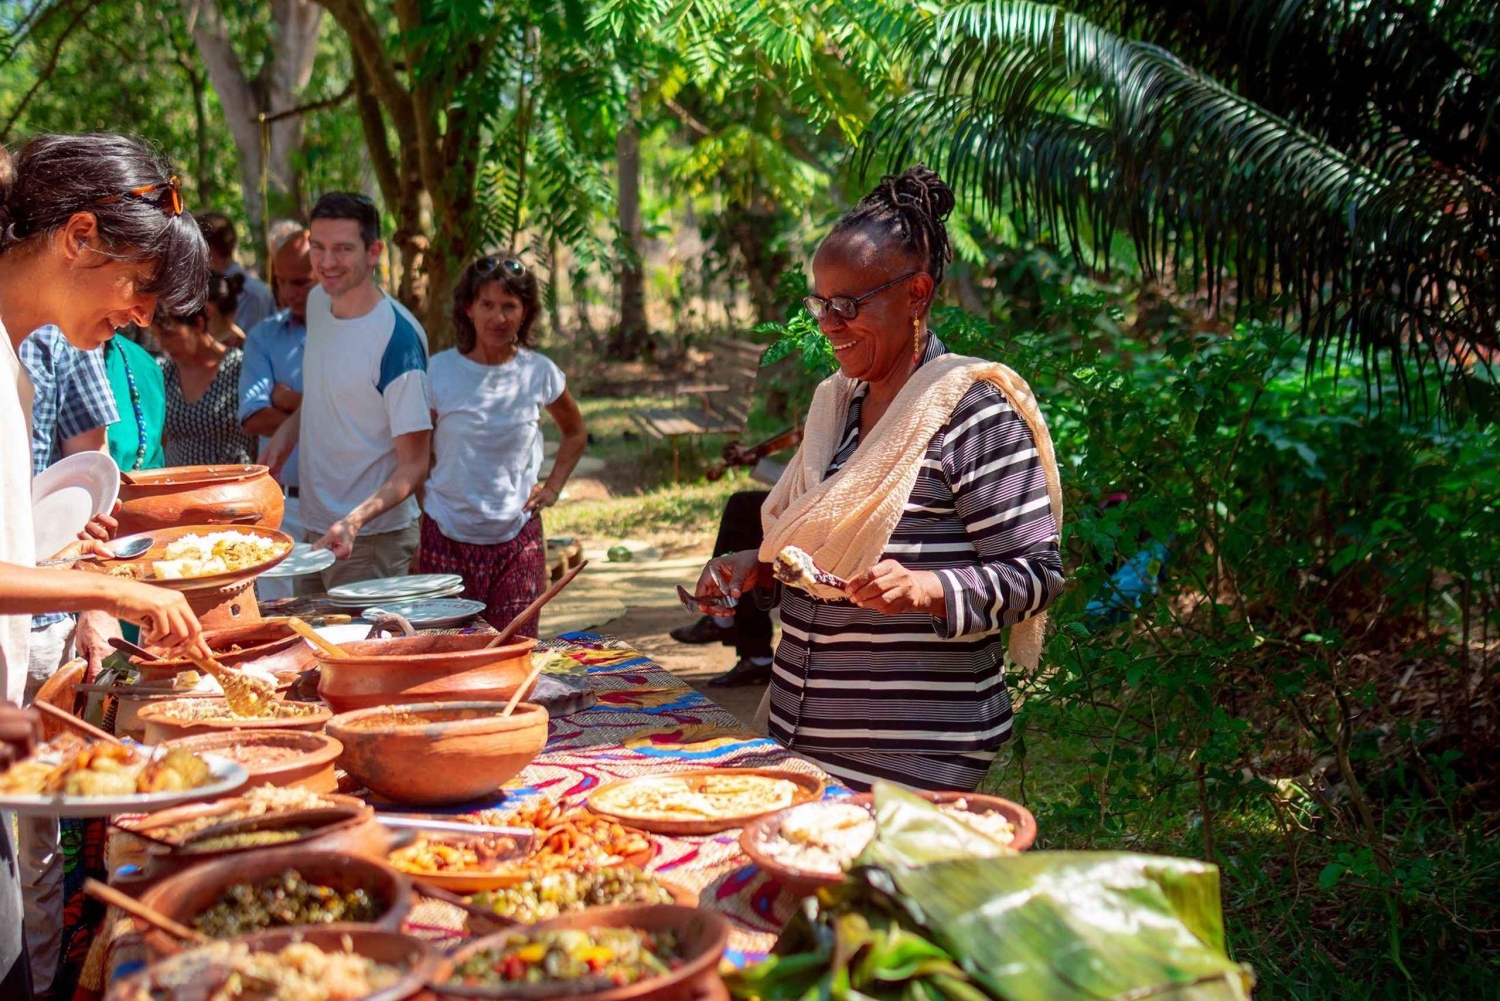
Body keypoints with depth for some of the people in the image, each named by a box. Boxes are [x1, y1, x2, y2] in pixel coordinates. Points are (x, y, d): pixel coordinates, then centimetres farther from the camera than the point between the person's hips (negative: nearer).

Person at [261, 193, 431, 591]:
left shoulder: (397, 336, -21)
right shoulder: (318, 301, 2)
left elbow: (414, 465, -20)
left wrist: (354, 521, -34)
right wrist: (287, 431, 6)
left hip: (371, 540, -7)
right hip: (314, 527, 8)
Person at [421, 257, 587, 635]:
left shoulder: (539, 373, 1)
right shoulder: (439, 371, -4)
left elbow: (576, 433, 19)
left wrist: (552, 487, 9)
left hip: (517, 537, 1)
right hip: (446, 538, -1)